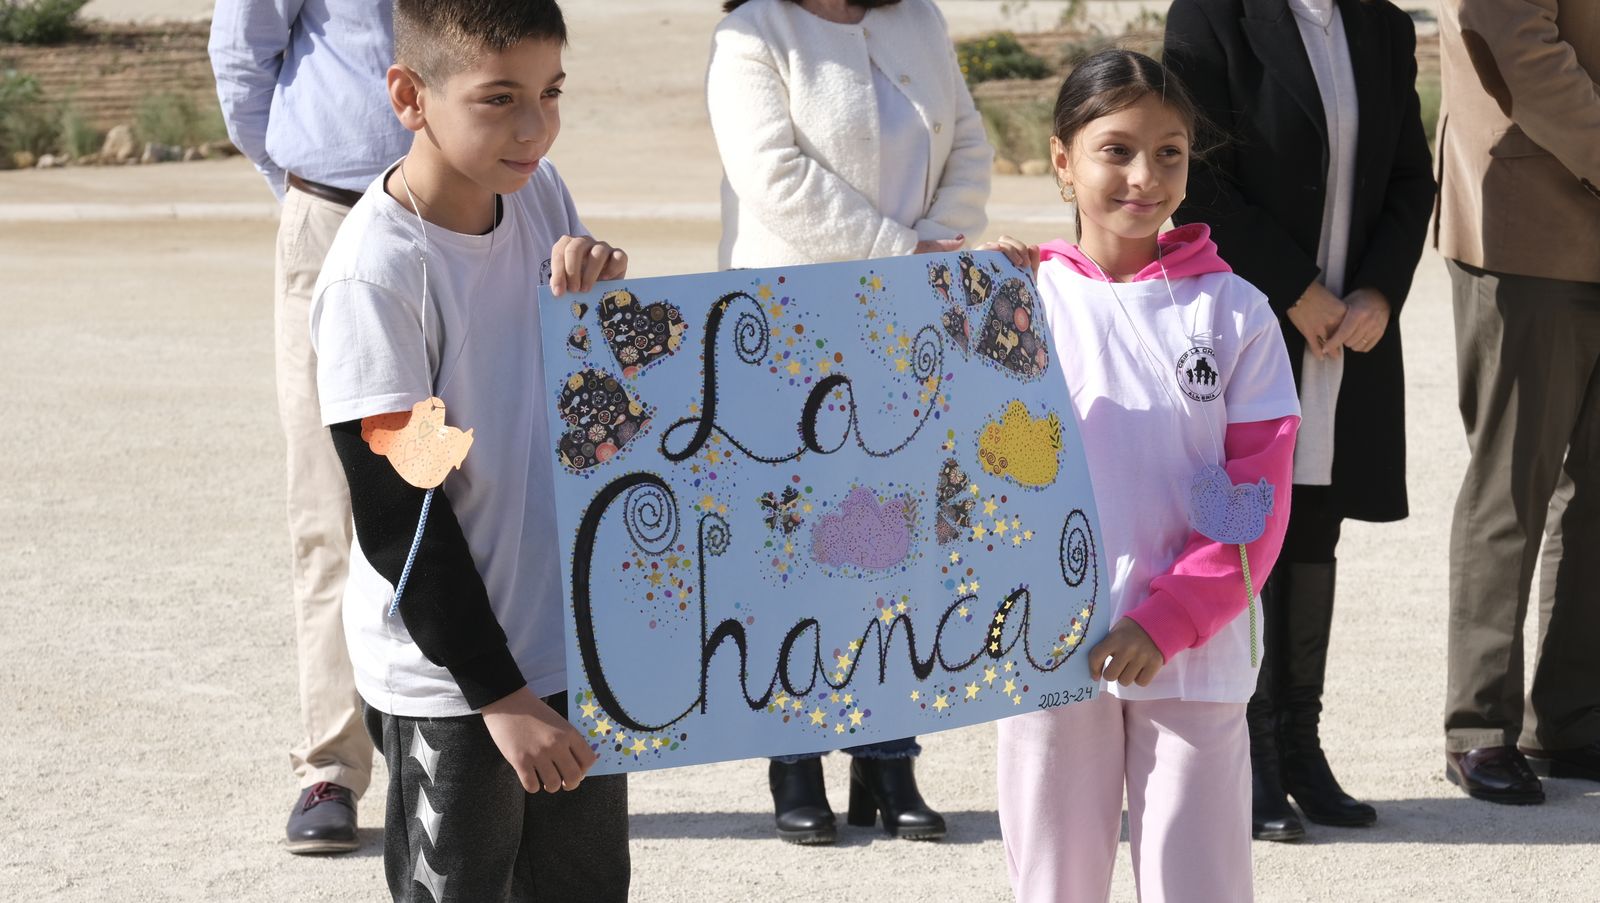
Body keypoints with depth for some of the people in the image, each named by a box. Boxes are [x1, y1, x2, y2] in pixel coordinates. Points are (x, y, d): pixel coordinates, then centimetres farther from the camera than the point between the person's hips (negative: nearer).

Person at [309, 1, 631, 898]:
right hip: (449, 684, -7)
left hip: (577, 647, 7)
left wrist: (604, 293, -10)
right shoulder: (374, 274, -20)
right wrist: (500, 695, -16)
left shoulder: (540, 193, 1)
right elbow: (397, 519, -18)